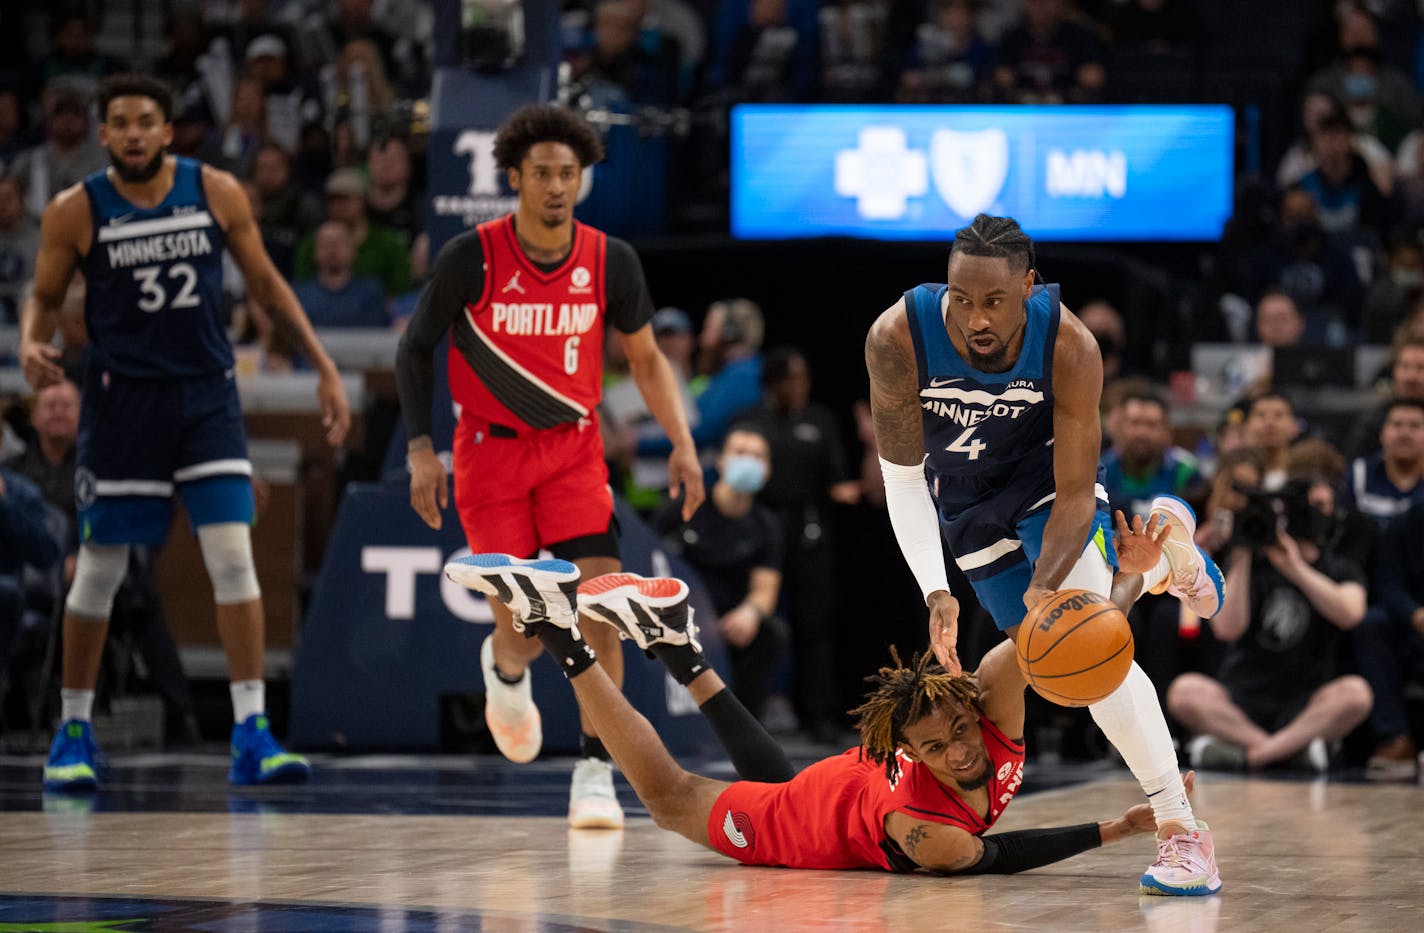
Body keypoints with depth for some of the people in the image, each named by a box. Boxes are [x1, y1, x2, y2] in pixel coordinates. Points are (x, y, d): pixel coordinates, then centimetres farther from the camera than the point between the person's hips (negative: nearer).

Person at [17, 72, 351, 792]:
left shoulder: (216, 193, -1)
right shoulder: (75, 211, -5)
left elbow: (266, 284, 8)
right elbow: (44, 296, 7)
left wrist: (324, 368, 6)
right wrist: (32, 346, -15)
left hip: (206, 396, 1)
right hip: (122, 401, -1)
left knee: (233, 558, -9)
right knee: (99, 570, 3)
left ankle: (251, 737, -7)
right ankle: (73, 731, 19)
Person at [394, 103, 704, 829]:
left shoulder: (610, 262, -5)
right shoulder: (472, 258, -12)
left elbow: (645, 359, 9)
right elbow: (415, 348, -1)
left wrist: (681, 443, -2)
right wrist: (420, 450, -9)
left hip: (574, 448, 2)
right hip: (490, 449, -2)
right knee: (527, 624, -6)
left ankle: (595, 771, -6)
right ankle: (504, 673, 34)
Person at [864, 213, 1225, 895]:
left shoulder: (1069, 347, -34)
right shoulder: (897, 339, -33)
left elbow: (1075, 495, -26)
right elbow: (902, 475, -20)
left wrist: (1045, 587, -43)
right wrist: (936, 592, -30)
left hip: (1046, 477, -3)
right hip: (967, 502, 3)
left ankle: (1181, 831, -21)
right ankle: (1158, 552, 41)